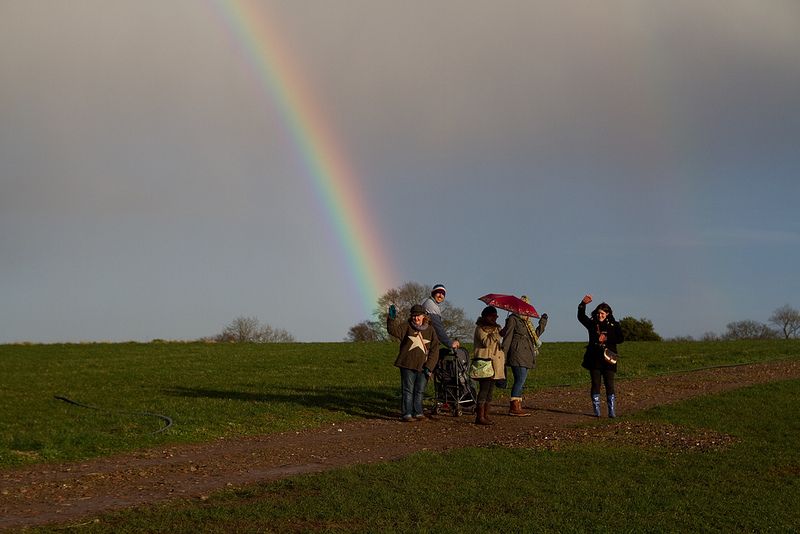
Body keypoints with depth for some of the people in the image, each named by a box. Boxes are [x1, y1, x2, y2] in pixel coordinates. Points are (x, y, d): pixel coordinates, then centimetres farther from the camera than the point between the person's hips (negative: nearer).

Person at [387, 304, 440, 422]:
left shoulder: (430, 330, 6)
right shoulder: (407, 326, 2)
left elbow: (434, 351, 5)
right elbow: (394, 330, -15)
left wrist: (429, 367, -4)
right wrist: (392, 319, -33)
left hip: (423, 367, 2)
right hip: (408, 365, -2)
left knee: (420, 391, 8)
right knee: (408, 390, -1)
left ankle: (418, 412, 18)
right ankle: (407, 413, 3)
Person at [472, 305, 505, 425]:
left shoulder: (496, 328, 20)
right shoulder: (480, 328, -7)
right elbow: (486, 342, -21)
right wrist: (495, 332, -24)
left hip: (495, 363, 9)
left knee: (490, 390, 9)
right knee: (484, 389, -11)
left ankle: (486, 415, 14)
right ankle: (479, 417, -10)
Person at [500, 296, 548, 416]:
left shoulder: (527, 322, 22)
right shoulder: (512, 319, -4)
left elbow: (536, 334, 27)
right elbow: (507, 338, -8)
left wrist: (543, 322, 23)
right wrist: (504, 355, -13)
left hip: (526, 356, 9)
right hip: (517, 354, -9)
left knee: (520, 381, 8)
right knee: (520, 379, -14)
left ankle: (516, 407, 11)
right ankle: (514, 407, -13)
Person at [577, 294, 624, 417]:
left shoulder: (614, 325, 4)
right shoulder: (592, 324, 6)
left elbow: (620, 339, -1)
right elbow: (581, 317, -7)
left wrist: (607, 339, -12)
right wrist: (583, 304, -21)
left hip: (608, 359, -1)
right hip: (594, 359, 1)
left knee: (609, 385, -3)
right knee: (595, 384, 2)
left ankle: (612, 411, 0)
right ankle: (596, 411, 5)